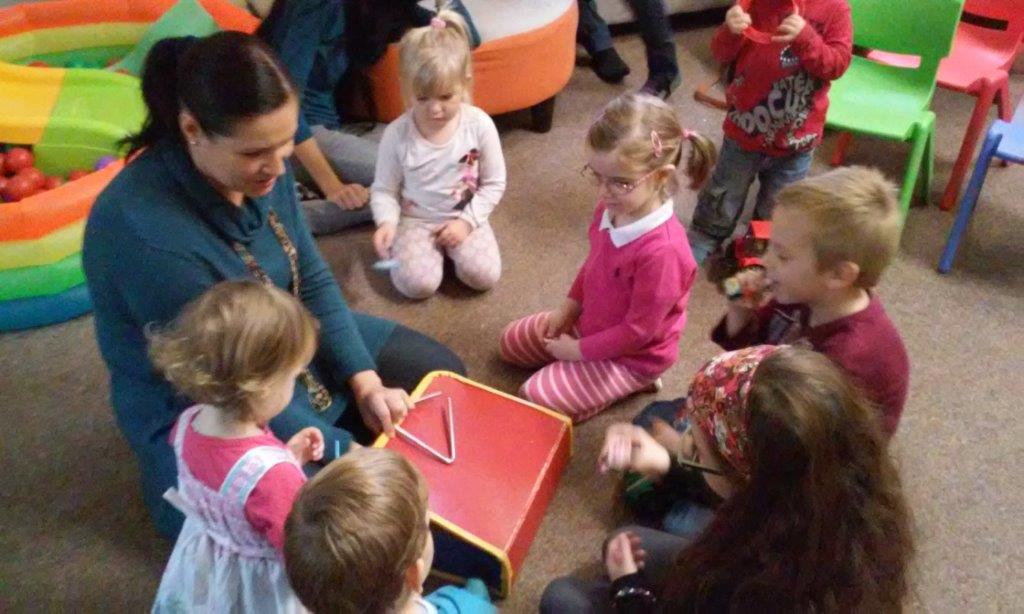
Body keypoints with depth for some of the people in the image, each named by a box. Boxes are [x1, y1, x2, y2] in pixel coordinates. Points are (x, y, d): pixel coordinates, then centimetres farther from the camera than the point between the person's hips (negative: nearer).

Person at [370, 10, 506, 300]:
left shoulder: (479, 125, -13)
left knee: (484, 276, -19)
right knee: (417, 284, -21)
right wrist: (387, 222, -25)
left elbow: (494, 184, -4)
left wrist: (467, 220, -14)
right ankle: (416, 246, 11)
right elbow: (383, 189, -5)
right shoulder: (396, 135, -15)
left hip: (465, 217, 1)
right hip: (415, 221, -1)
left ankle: (449, 245, 11)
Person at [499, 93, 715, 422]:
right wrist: (569, 308, 2)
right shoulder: (612, 208, -15)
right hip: (591, 323, 9)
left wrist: (578, 351, -18)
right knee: (511, 342, 18)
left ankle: (633, 381, 3)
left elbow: (638, 331, -29)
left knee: (535, 399, -11)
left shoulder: (662, 250, -40)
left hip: (632, 355, -8)